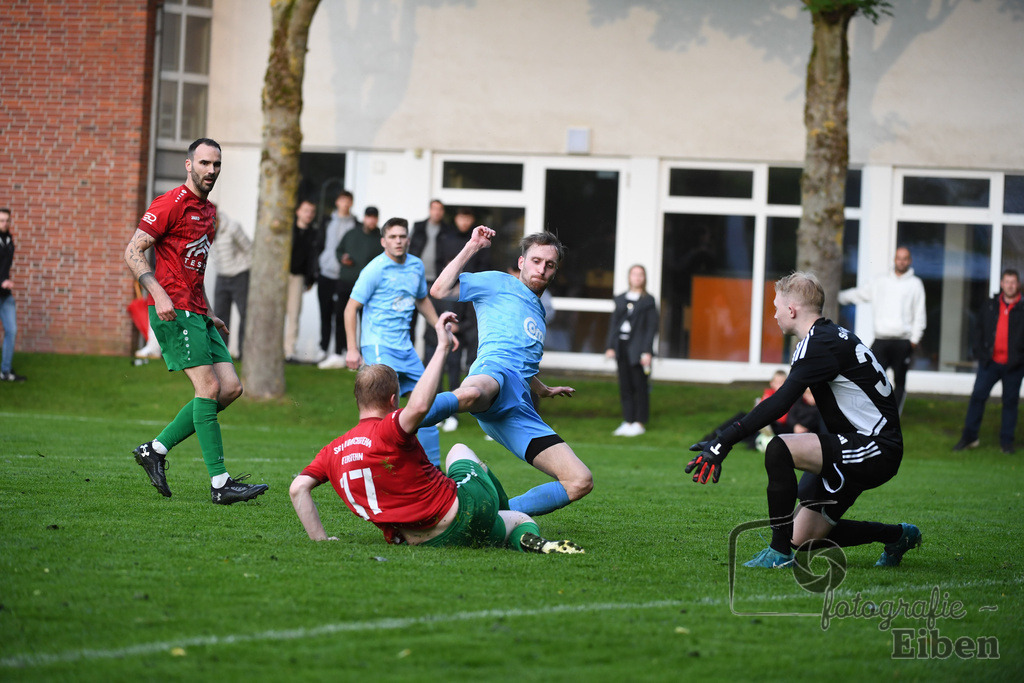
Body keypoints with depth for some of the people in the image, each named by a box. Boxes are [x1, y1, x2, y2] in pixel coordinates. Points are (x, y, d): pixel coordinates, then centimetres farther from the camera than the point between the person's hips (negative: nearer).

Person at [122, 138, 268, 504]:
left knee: (231, 388, 2)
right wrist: (159, 294, -24)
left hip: (197, 315, 9)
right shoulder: (171, 204, -8)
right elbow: (133, 251, -12)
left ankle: (156, 449, 9)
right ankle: (220, 483, -13)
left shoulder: (209, 211, 20)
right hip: (174, 312, -9)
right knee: (209, 387, -14)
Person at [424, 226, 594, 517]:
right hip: (494, 373, -7)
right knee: (471, 394, -49)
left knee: (581, 481, -7)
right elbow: (440, 290, 5)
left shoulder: (538, 310, 38)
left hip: (520, 411, 7)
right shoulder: (498, 283, 18)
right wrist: (471, 248, 6)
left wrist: (544, 390, 63)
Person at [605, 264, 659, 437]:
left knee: (639, 386, -2)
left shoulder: (648, 301, 0)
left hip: (637, 348, -5)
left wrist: (647, 351, -11)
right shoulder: (620, 299, 13)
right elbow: (613, 323, 14)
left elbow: (652, 327, -4)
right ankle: (628, 421, 14)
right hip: (621, 346, 5)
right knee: (625, 386, 7)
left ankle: (639, 423, 5)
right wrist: (610, 346, 4)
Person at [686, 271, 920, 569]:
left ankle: (780, 552, -19)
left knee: (779, 449, -27)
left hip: (876, 450, -10)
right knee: (804, 538, 10)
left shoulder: (821, 344, -16)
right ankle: (896, 536, 25)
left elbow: (779, 404, -25)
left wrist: (723, 442, -27)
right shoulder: (832, 337, 15)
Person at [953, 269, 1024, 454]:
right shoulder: (990, 306, 8)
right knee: (977, 397, -1)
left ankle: (1006, 441, 14)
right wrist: (980, 352, 4)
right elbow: (977, 331, 15)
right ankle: (969, 437, 8)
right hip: (990, 362, 2)